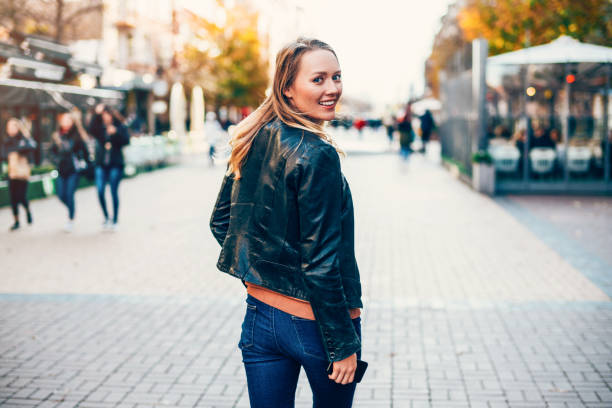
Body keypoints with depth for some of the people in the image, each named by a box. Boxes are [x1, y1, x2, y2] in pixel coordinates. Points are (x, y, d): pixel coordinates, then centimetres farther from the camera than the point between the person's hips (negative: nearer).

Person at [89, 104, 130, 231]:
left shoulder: (120, 127, 3)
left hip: (115, 164, -2)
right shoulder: (100, 128, 7)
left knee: (114, 192, 0)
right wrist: (96, 114, -19)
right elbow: (91, 129, -14)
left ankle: (115, 220, 10)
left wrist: (116, 133, -21)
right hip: (101, 164, 2)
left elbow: (126, 141, -8)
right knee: (100, 191, -7)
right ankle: (106, 218, 12)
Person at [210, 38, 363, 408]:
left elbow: (220, 221, 12)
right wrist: (344, 344, -14)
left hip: (260, 315, 6)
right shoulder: (316, 155, -19)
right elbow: (320, 262, -20)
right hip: (313, 323, -6)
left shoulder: (253, 143, 3)